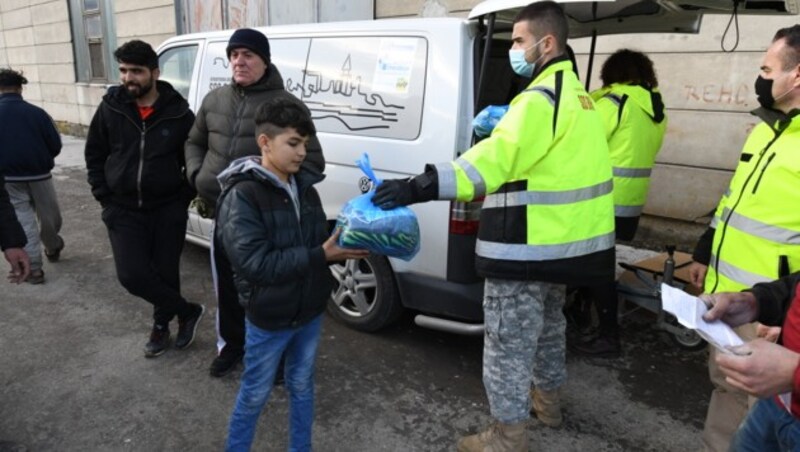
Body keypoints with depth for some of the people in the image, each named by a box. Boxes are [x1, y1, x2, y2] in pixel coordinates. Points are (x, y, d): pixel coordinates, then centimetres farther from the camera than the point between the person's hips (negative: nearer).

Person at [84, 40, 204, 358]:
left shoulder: (179, 113, -7)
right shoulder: (110, 108, 0)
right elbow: (94, 155, 9)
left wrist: (184, 199, -5)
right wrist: (104, 197, 2)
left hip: (168, 208, -2)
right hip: (123, 209, 2)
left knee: (165, 273, 7)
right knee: (132, 274, -8)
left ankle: (161, 325, 33)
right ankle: (188, 311, 13)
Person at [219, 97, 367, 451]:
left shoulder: (304, 187, 2)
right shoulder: (242, 195, -19)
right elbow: (255, 264, -26)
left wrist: (345, 246, -13)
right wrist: (320, 256, -28)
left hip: (309, 311, 6)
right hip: (268, 319, -6)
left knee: (301, 385, 22)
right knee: (254, 395, 13)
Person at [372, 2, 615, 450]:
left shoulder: (542, 98, -19)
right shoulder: (575, 94, 15)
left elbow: (499, 157, -34)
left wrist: (423, 186, -42)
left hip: (529, 245, -10)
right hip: (561, 239, 11)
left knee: (508, 340, 1)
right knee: (547, 321, 26)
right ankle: (548, 399, 46)